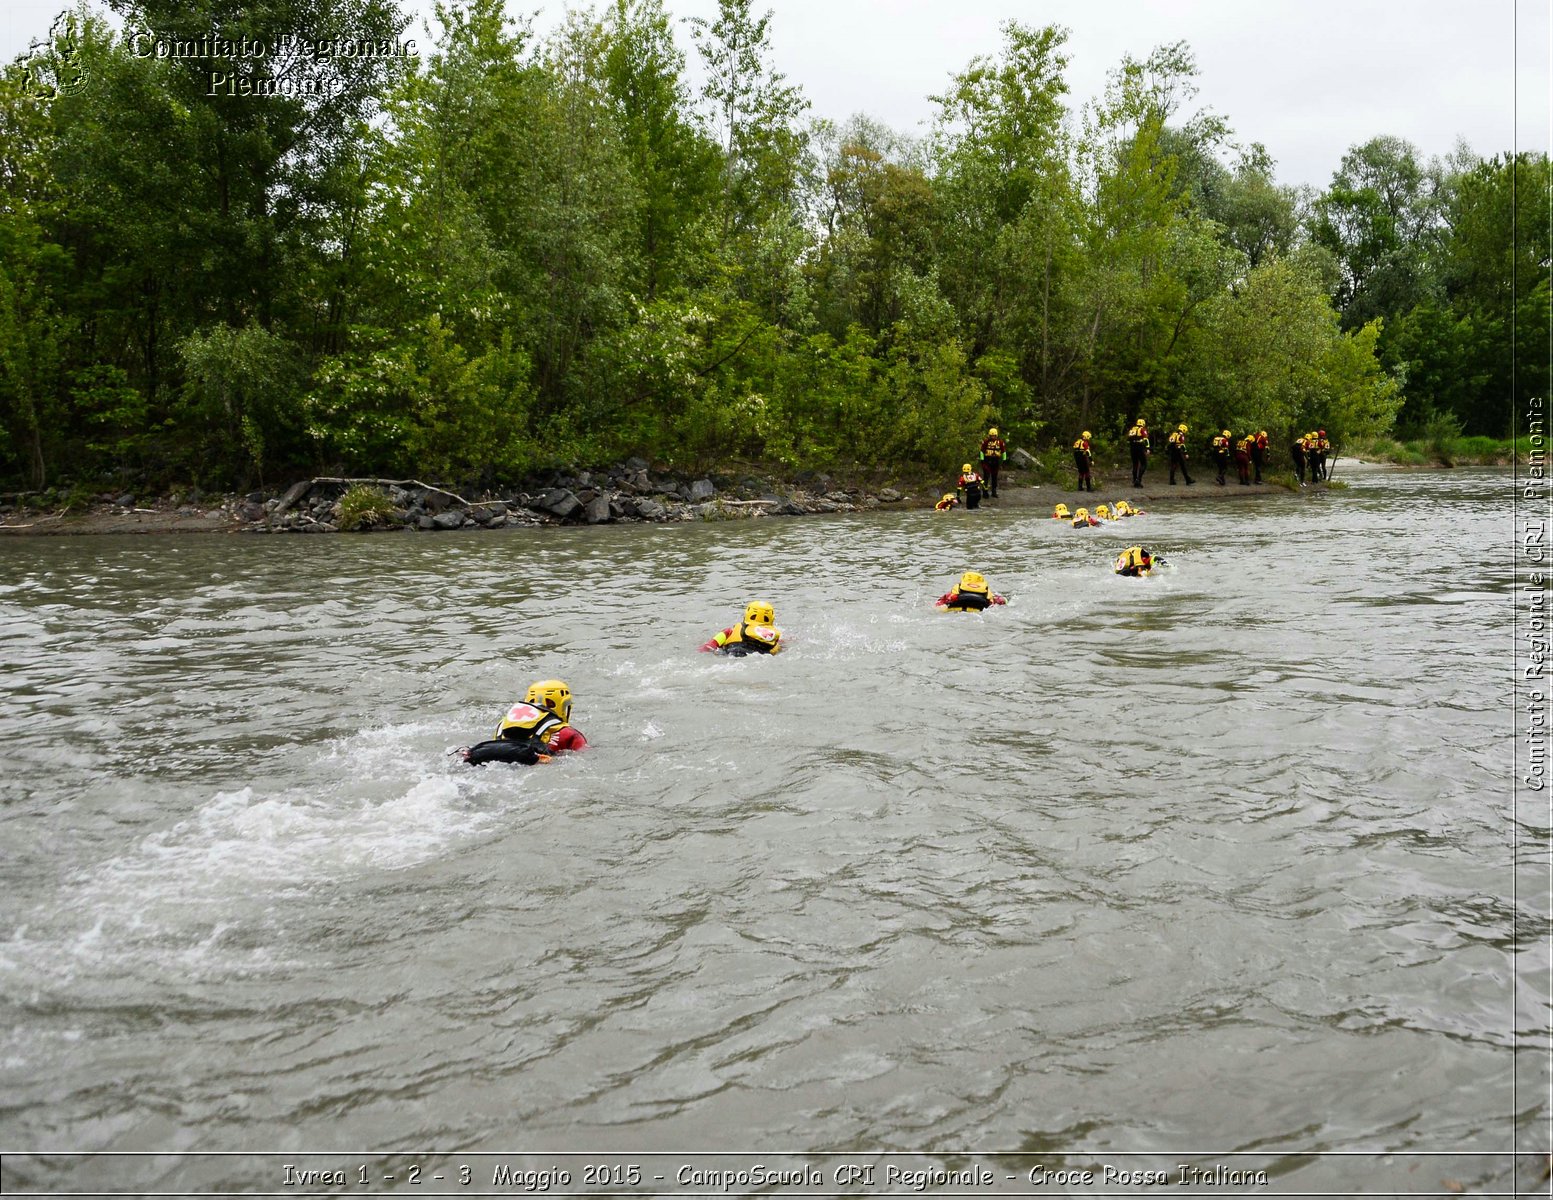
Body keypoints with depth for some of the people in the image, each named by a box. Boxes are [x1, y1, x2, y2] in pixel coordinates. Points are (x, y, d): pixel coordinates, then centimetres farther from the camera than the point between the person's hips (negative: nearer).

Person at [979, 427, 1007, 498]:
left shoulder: (1000, 442, -1)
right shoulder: (986, 441, -9)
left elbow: (1003, 452, 7)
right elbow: (982, 451, -4)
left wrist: (1002, 463, 6)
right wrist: (982, 461, -6)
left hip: (996, 461, 3)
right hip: (987, 461, -3)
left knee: (994, 477, 12)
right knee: (987, 476, -7)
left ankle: (994, 492, 21)